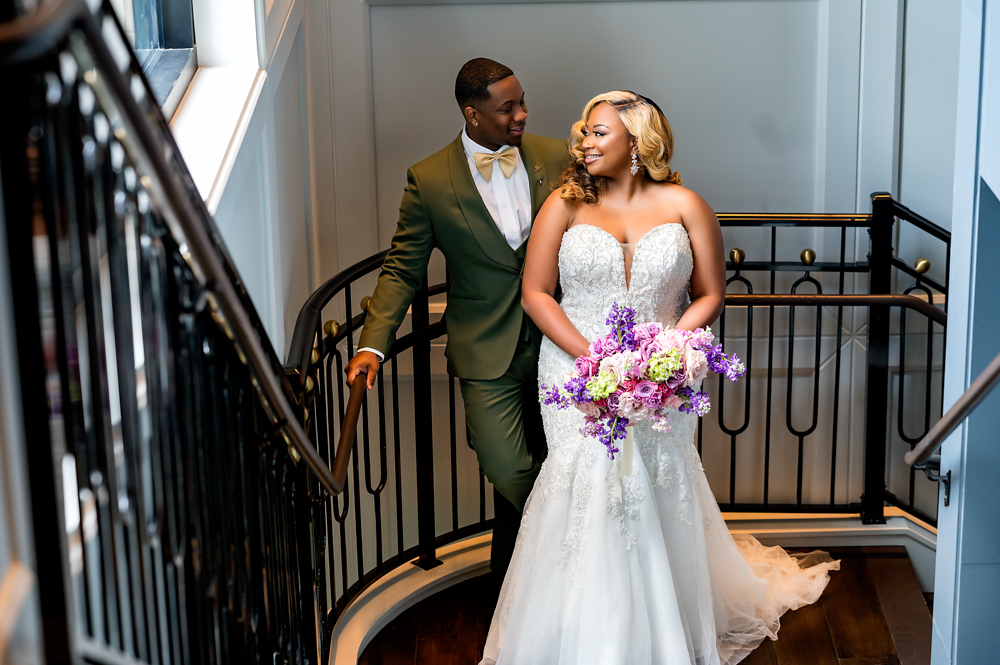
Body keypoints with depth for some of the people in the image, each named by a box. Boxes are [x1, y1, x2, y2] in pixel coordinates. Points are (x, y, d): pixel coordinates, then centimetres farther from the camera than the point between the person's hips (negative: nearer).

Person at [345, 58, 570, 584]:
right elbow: (402, 269, -4)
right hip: (487, 353, -3)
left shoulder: (556, 157, 0)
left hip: (557, 341, 3)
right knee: (509, 472, -12)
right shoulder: (429, 180, -7)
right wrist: (373, 343, -17)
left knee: (549, 464, 12)